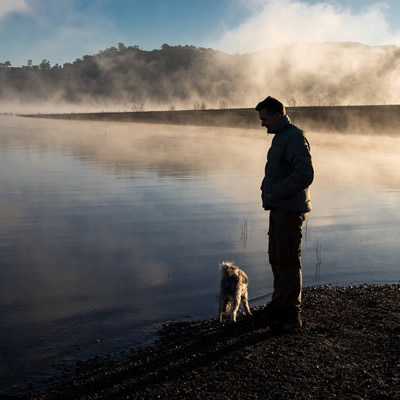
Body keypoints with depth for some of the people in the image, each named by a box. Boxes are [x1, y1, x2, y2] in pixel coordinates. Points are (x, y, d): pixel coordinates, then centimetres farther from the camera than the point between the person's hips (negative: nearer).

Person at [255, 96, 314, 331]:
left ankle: (292, 316, 4)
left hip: (290, 210, -10)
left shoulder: (295, 138, -15)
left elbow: (305, 175, -24)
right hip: (279, 208, 10)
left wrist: (274, 192, -19)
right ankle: (279, 306, 31)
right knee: (276, 258, 18)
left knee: (288, 261, -5)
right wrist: (268, 191, 12)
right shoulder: (281, 137, 17)